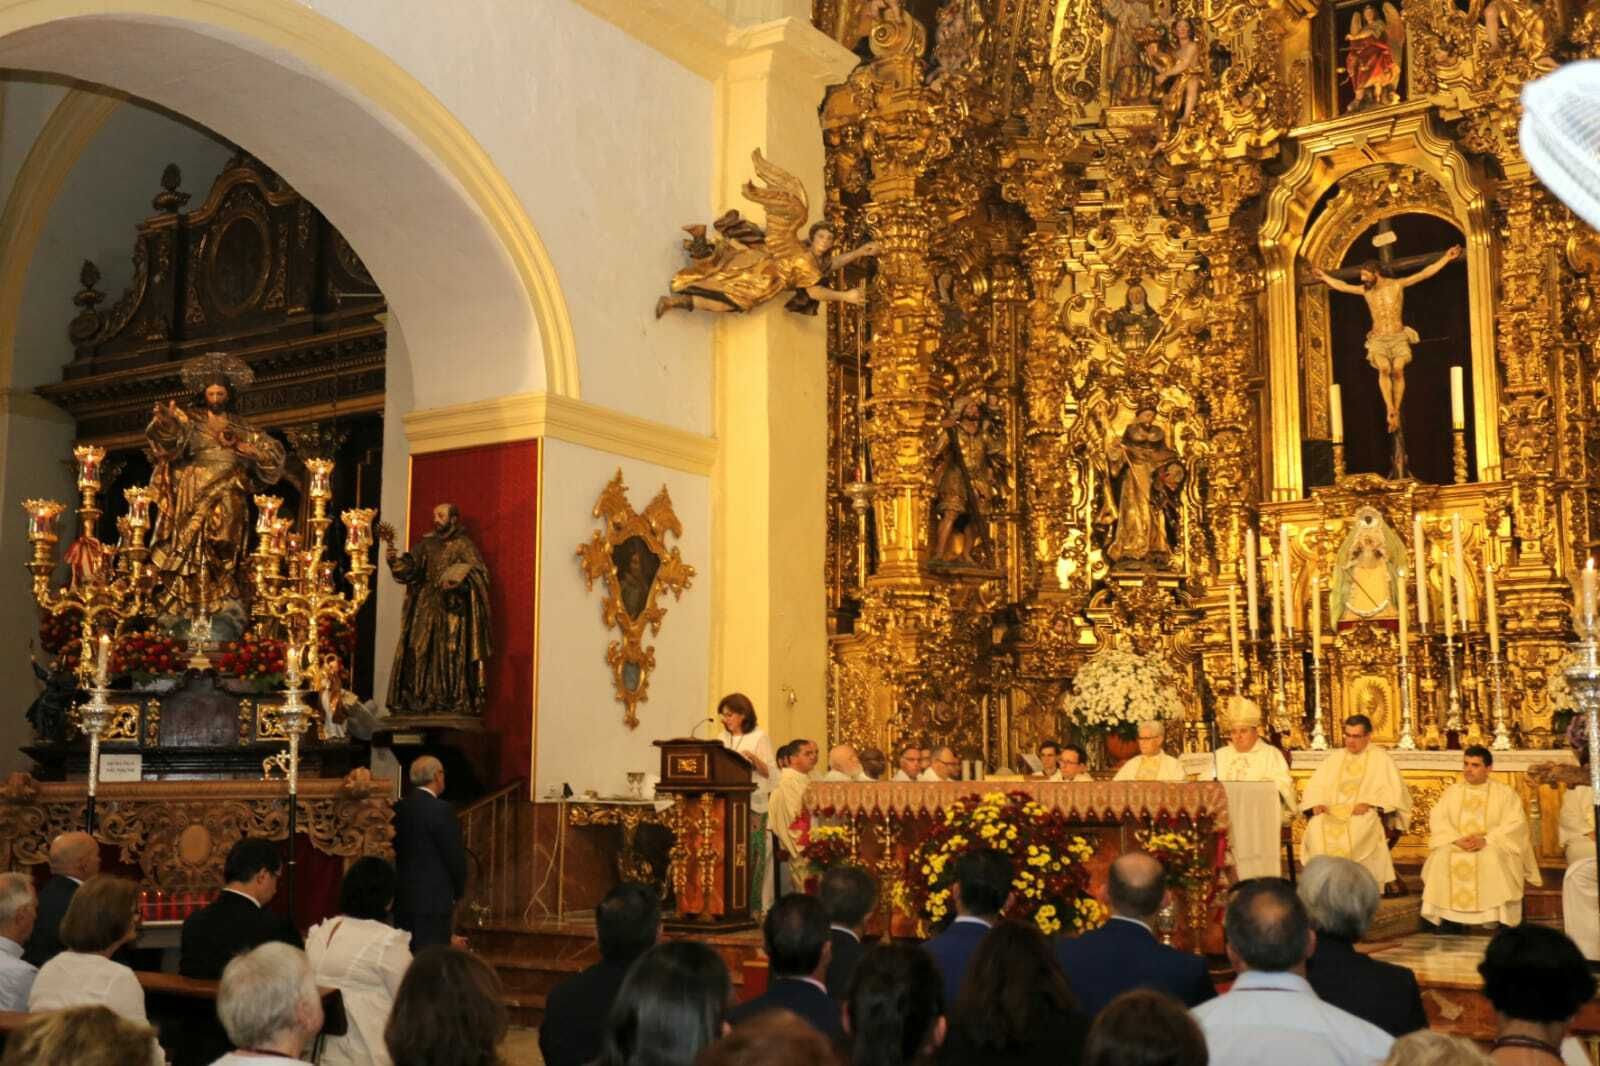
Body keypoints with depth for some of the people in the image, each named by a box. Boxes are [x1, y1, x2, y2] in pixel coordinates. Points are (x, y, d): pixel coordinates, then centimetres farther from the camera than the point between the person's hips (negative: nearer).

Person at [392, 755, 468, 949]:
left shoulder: (398, 809, 4)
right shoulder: (442, 810, -14)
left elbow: (395, 851, 8)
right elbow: (455, 856, -11)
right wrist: (458, 892, 6)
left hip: (402, 897, 7)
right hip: (434, 898, -6)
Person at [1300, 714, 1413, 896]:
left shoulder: (1381, 759, 11)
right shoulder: (1335, 758, 24)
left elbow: (1393, 792, -1)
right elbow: (1315, 787, 18)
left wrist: (1369, 803, -16)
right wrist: (1316, 804, -4)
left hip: (1365, 816, -3)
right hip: (1333, 813, 3)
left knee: (1357, 829, -38)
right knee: (1316, 828, -31)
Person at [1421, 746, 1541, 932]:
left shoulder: (1505, 793, 6)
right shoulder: (1452, 791, 15)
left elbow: (1516, 824, -7)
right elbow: (1437, 819, 3)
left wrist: (1486, 840, -21)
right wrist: (1456, 839, -16)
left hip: (1494, 848, -2)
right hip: (1456, 847, 2)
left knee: (1494, 858, -36)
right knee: (1441, 857, -30)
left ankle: (1502, 922, -29)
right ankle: (1448, 919, -24)